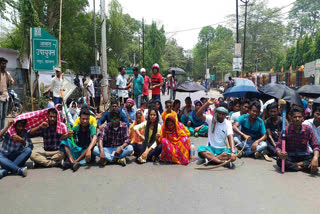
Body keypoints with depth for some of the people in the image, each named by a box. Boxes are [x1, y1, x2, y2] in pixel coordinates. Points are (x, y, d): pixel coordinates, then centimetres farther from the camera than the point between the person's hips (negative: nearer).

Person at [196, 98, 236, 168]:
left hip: (222, 149, 1)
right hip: (211, 148, 0)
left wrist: (233, 152, -31)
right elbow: (198, 114, -16)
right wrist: (207, 104, -27)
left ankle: (210, 158, -29)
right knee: (200, 149, -33)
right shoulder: (211, 119, -1)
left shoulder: (228, 123, -2)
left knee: (234, 155, -30)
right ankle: (223, 162, -34)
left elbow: (230, 137, -15)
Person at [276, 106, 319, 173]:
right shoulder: (286, 130, -12)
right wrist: (279, 153, -37)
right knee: (280, 161, -34)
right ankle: (307, 166, -26)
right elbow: (278, 146, -12)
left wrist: (315, 158, -29)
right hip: (290, 157, -1)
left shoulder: (308, 129, -8)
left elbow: (315, 146, -8)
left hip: (304, 156, 1)